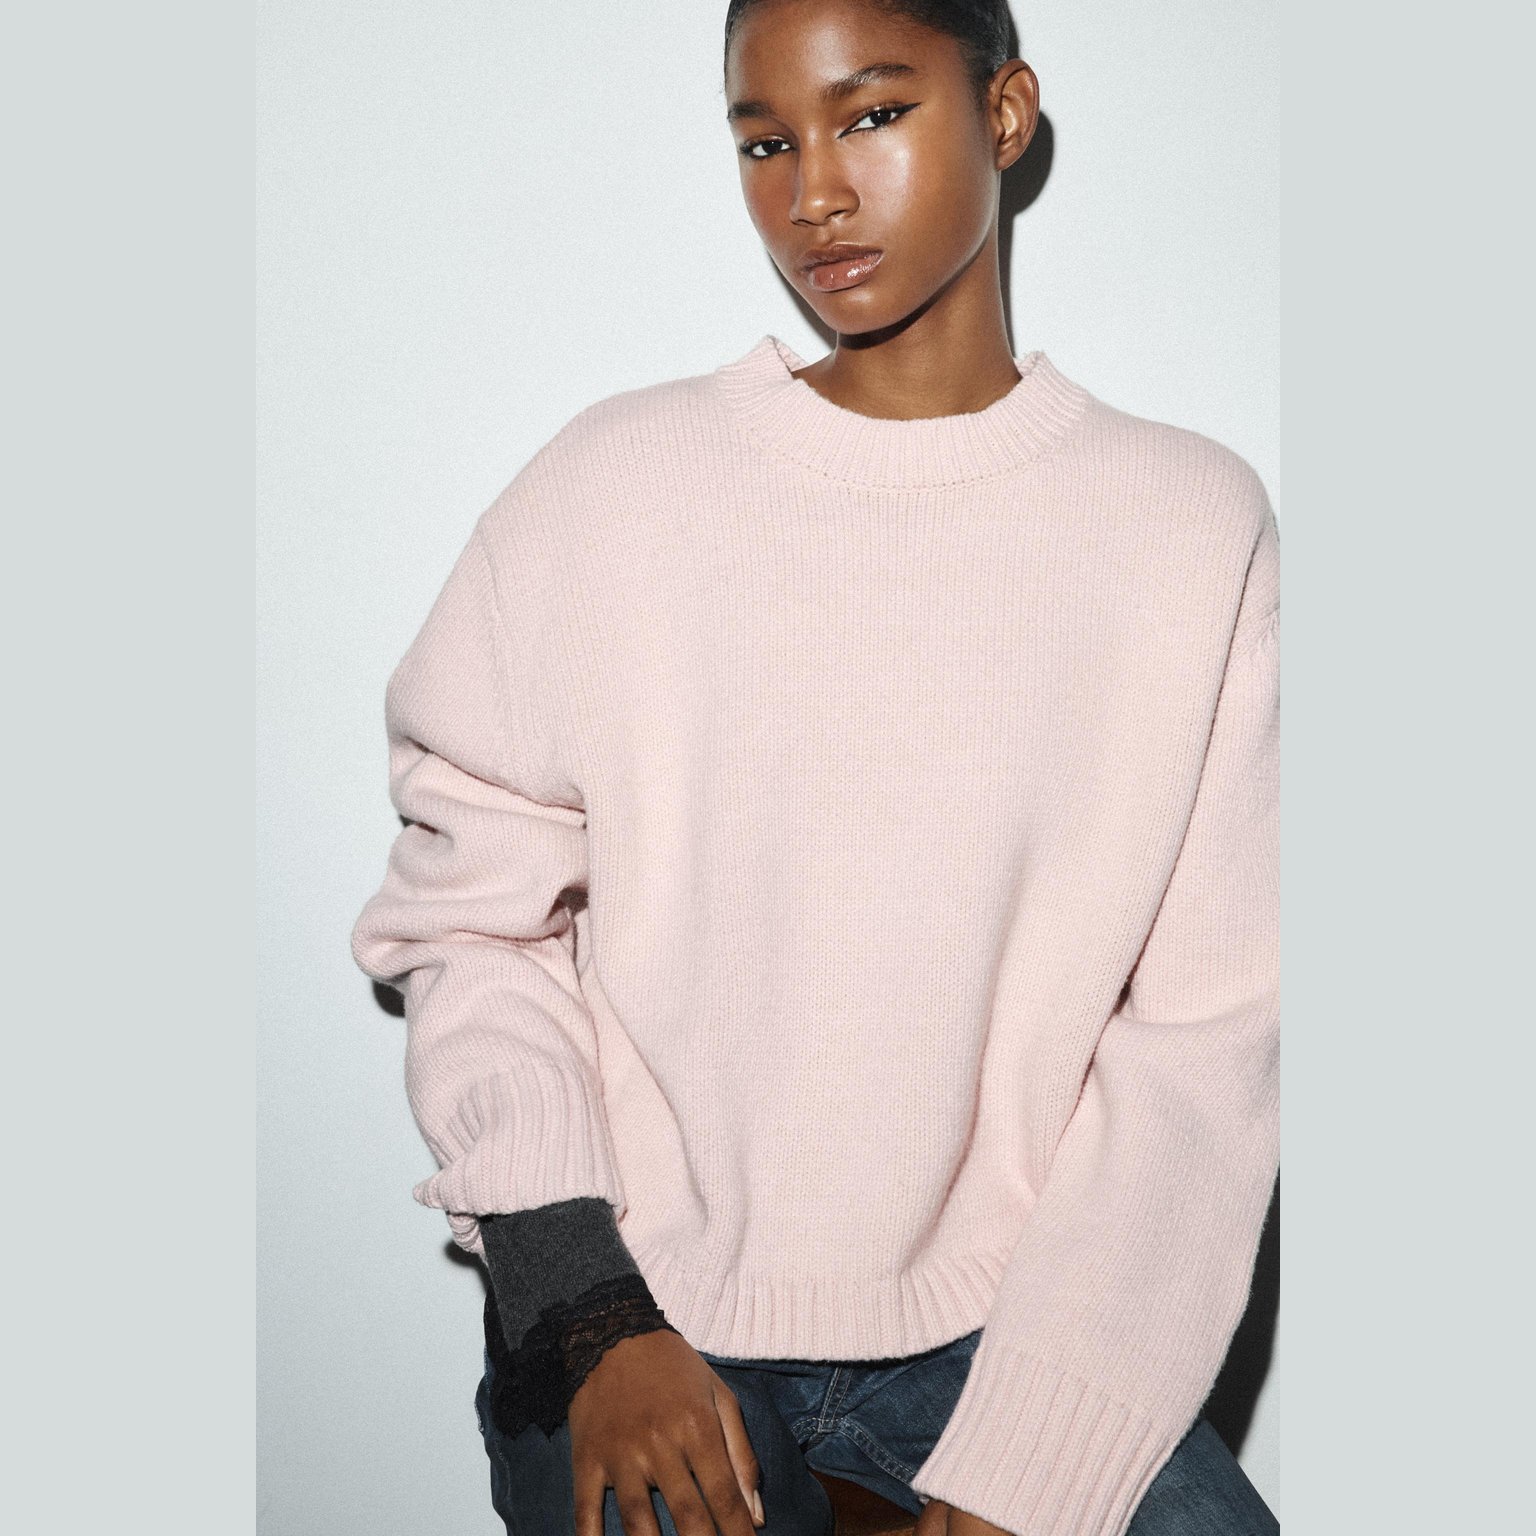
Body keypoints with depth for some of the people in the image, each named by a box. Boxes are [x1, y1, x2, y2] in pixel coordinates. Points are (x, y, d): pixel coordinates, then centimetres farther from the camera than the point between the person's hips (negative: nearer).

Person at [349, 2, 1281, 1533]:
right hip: (627, 1305, 0)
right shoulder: (610, 485, -2)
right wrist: (591, 1324, -11)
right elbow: (467, 920, -1)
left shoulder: (1195, 522, -2)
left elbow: (1204, 1037, -5)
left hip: (996, 1323, 1)